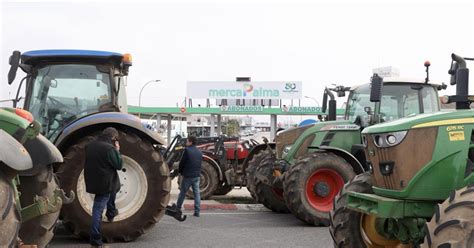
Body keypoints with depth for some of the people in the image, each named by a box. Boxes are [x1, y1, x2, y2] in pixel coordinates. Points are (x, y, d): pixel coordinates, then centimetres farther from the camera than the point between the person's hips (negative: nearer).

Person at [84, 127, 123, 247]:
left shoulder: (90, 145, 5)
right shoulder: (109, 148, -19)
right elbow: (119, 165, -12)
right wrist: (117, 151, 0)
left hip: (92, 182, 7)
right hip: (104, 183, -7)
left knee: (113, 188, 28)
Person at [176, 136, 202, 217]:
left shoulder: (187, 150, -12)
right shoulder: (199, 152, 7)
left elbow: (182, 162, -8)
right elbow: (199, 164, 12)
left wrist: (180, 171, 8)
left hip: (188, 176, -5)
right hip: (197, 175, 5)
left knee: (182, 192, 9)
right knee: (197, 193, 5)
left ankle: (178, 208, 20)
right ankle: (197, 211, 2)